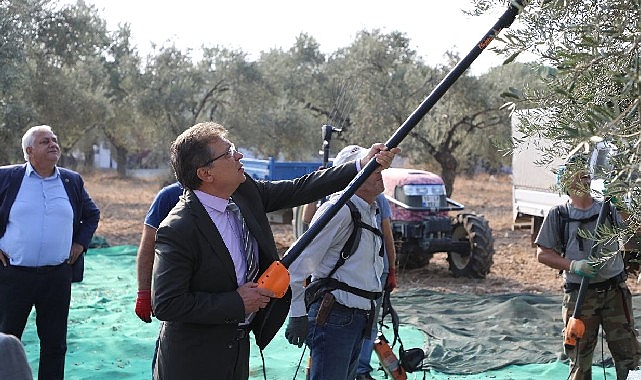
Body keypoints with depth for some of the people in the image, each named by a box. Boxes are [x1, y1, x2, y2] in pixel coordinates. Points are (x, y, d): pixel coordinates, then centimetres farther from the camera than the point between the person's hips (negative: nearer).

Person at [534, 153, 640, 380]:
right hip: (580, 295, -2)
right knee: (580, 361, 5)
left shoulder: (608, 209, 8)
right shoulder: (558, 215, 1)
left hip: (614, 291, 2)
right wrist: (573, 265, -14)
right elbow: (542, 254, -1)